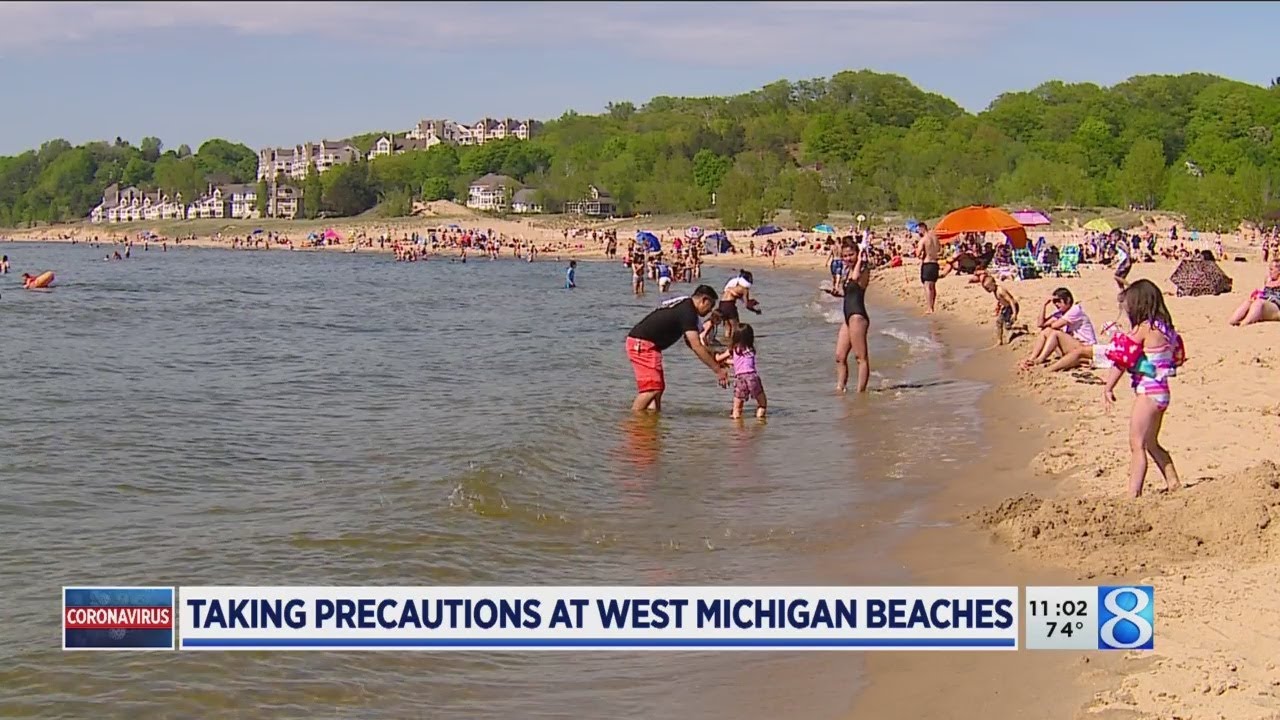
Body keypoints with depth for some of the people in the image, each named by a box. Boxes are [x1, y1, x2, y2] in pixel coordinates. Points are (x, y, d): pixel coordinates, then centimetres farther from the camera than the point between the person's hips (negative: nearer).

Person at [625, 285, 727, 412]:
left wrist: (715, 358, 18)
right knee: (652, 388, -16)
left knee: (659, 387, 10)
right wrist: (718, 370, -17)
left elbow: (691, 343, 23)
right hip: (642, 344, -11)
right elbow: (696, 347, -21)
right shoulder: (687, 312, -16)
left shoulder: (684, 306, 15)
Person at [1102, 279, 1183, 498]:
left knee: (1137, 444, -8)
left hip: (1148, 392, -9)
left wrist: (1108, 389, -10)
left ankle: (1133, 495, -12)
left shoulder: (1143, 328, -15)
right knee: (1151, 444, 21)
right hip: (1161, 392, 9)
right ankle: (1174, 484, 25)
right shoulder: (1163, 328, 9)